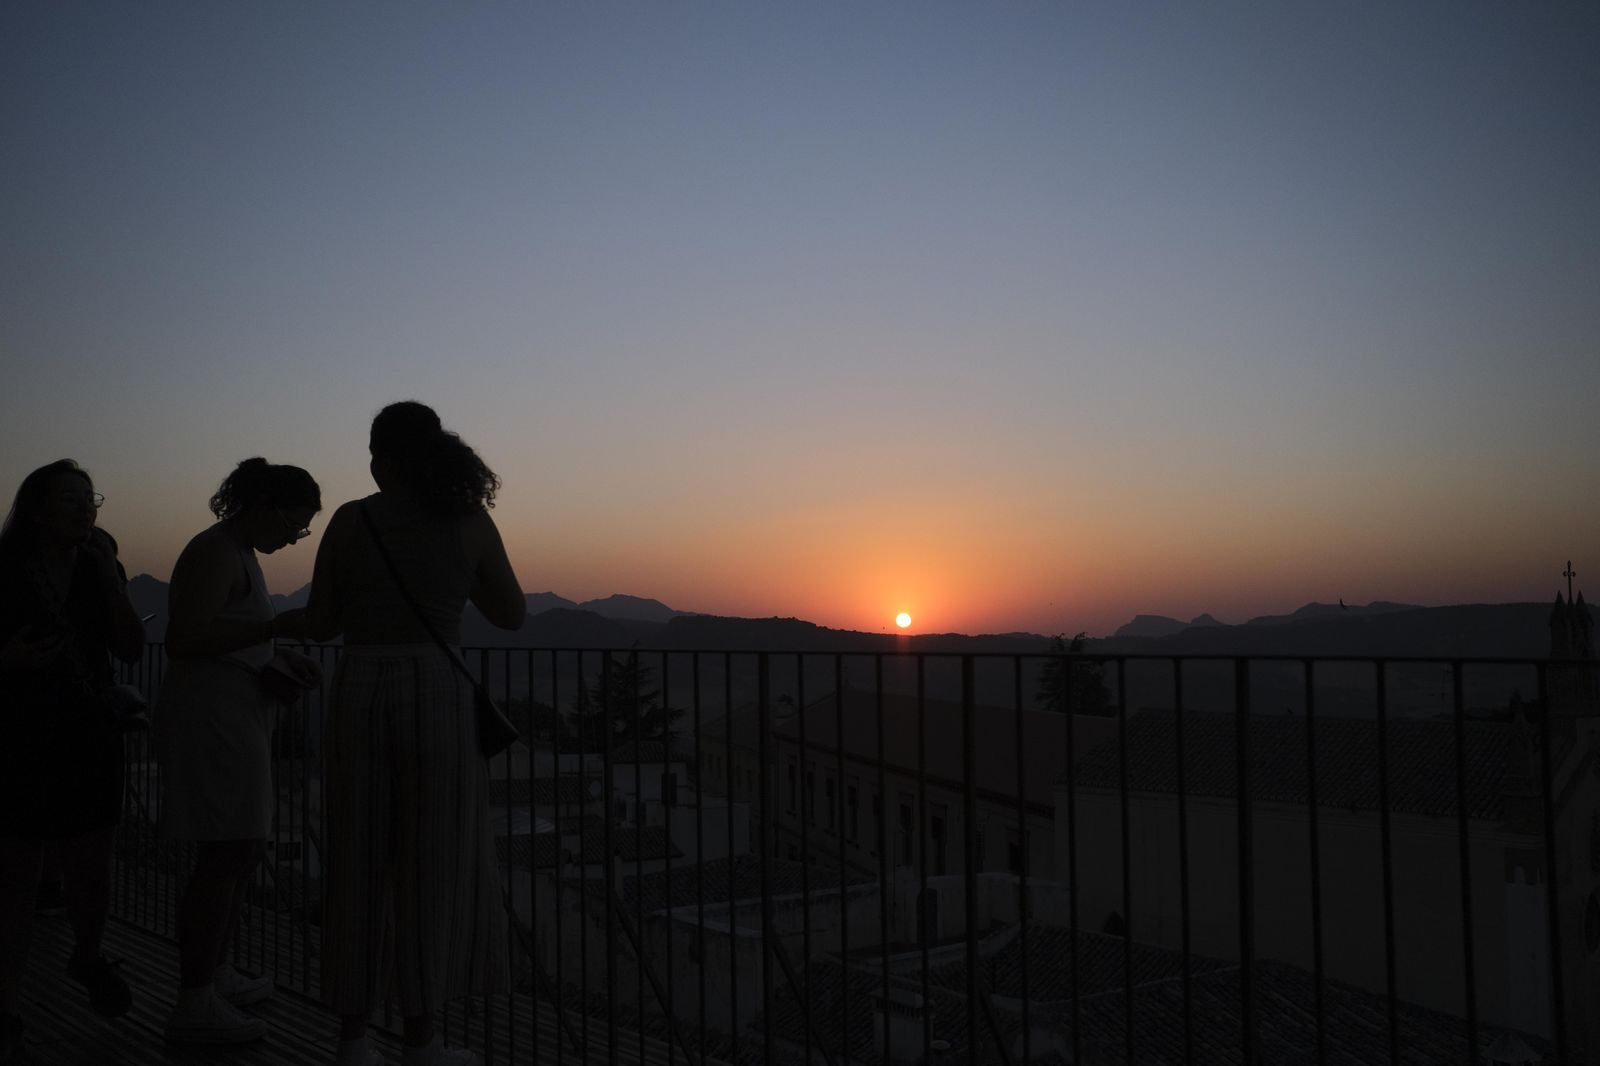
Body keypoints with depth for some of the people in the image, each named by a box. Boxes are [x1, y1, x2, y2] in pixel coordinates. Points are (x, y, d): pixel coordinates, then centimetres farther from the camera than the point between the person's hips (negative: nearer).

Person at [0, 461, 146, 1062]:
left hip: (87, 742, 3)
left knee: (90, 872, 6)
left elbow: (131, 650, -3)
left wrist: (109, 578, -10)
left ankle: (87, 958, 34)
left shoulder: (99, 571, 7)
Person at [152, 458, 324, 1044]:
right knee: (223, 856, -7)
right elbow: (182, 640, -22)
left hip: (233, 716, 11)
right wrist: (274, 628, -25)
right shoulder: (215, 553, -14)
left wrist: (281, 655, 11)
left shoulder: (237, 553, 16)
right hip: (210, 715, -11)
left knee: (246, 847, 16)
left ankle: (216, 974, 28)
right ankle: (194, 1006, 0)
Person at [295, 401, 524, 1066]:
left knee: (360, 868, 11)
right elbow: (512, 615, 7)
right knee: (433, 870, 7)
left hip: (361, 700, 2)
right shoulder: (472, 521, -1)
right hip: (437, 702, -1)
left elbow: (319, 624, 5)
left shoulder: (351, 520, 0)